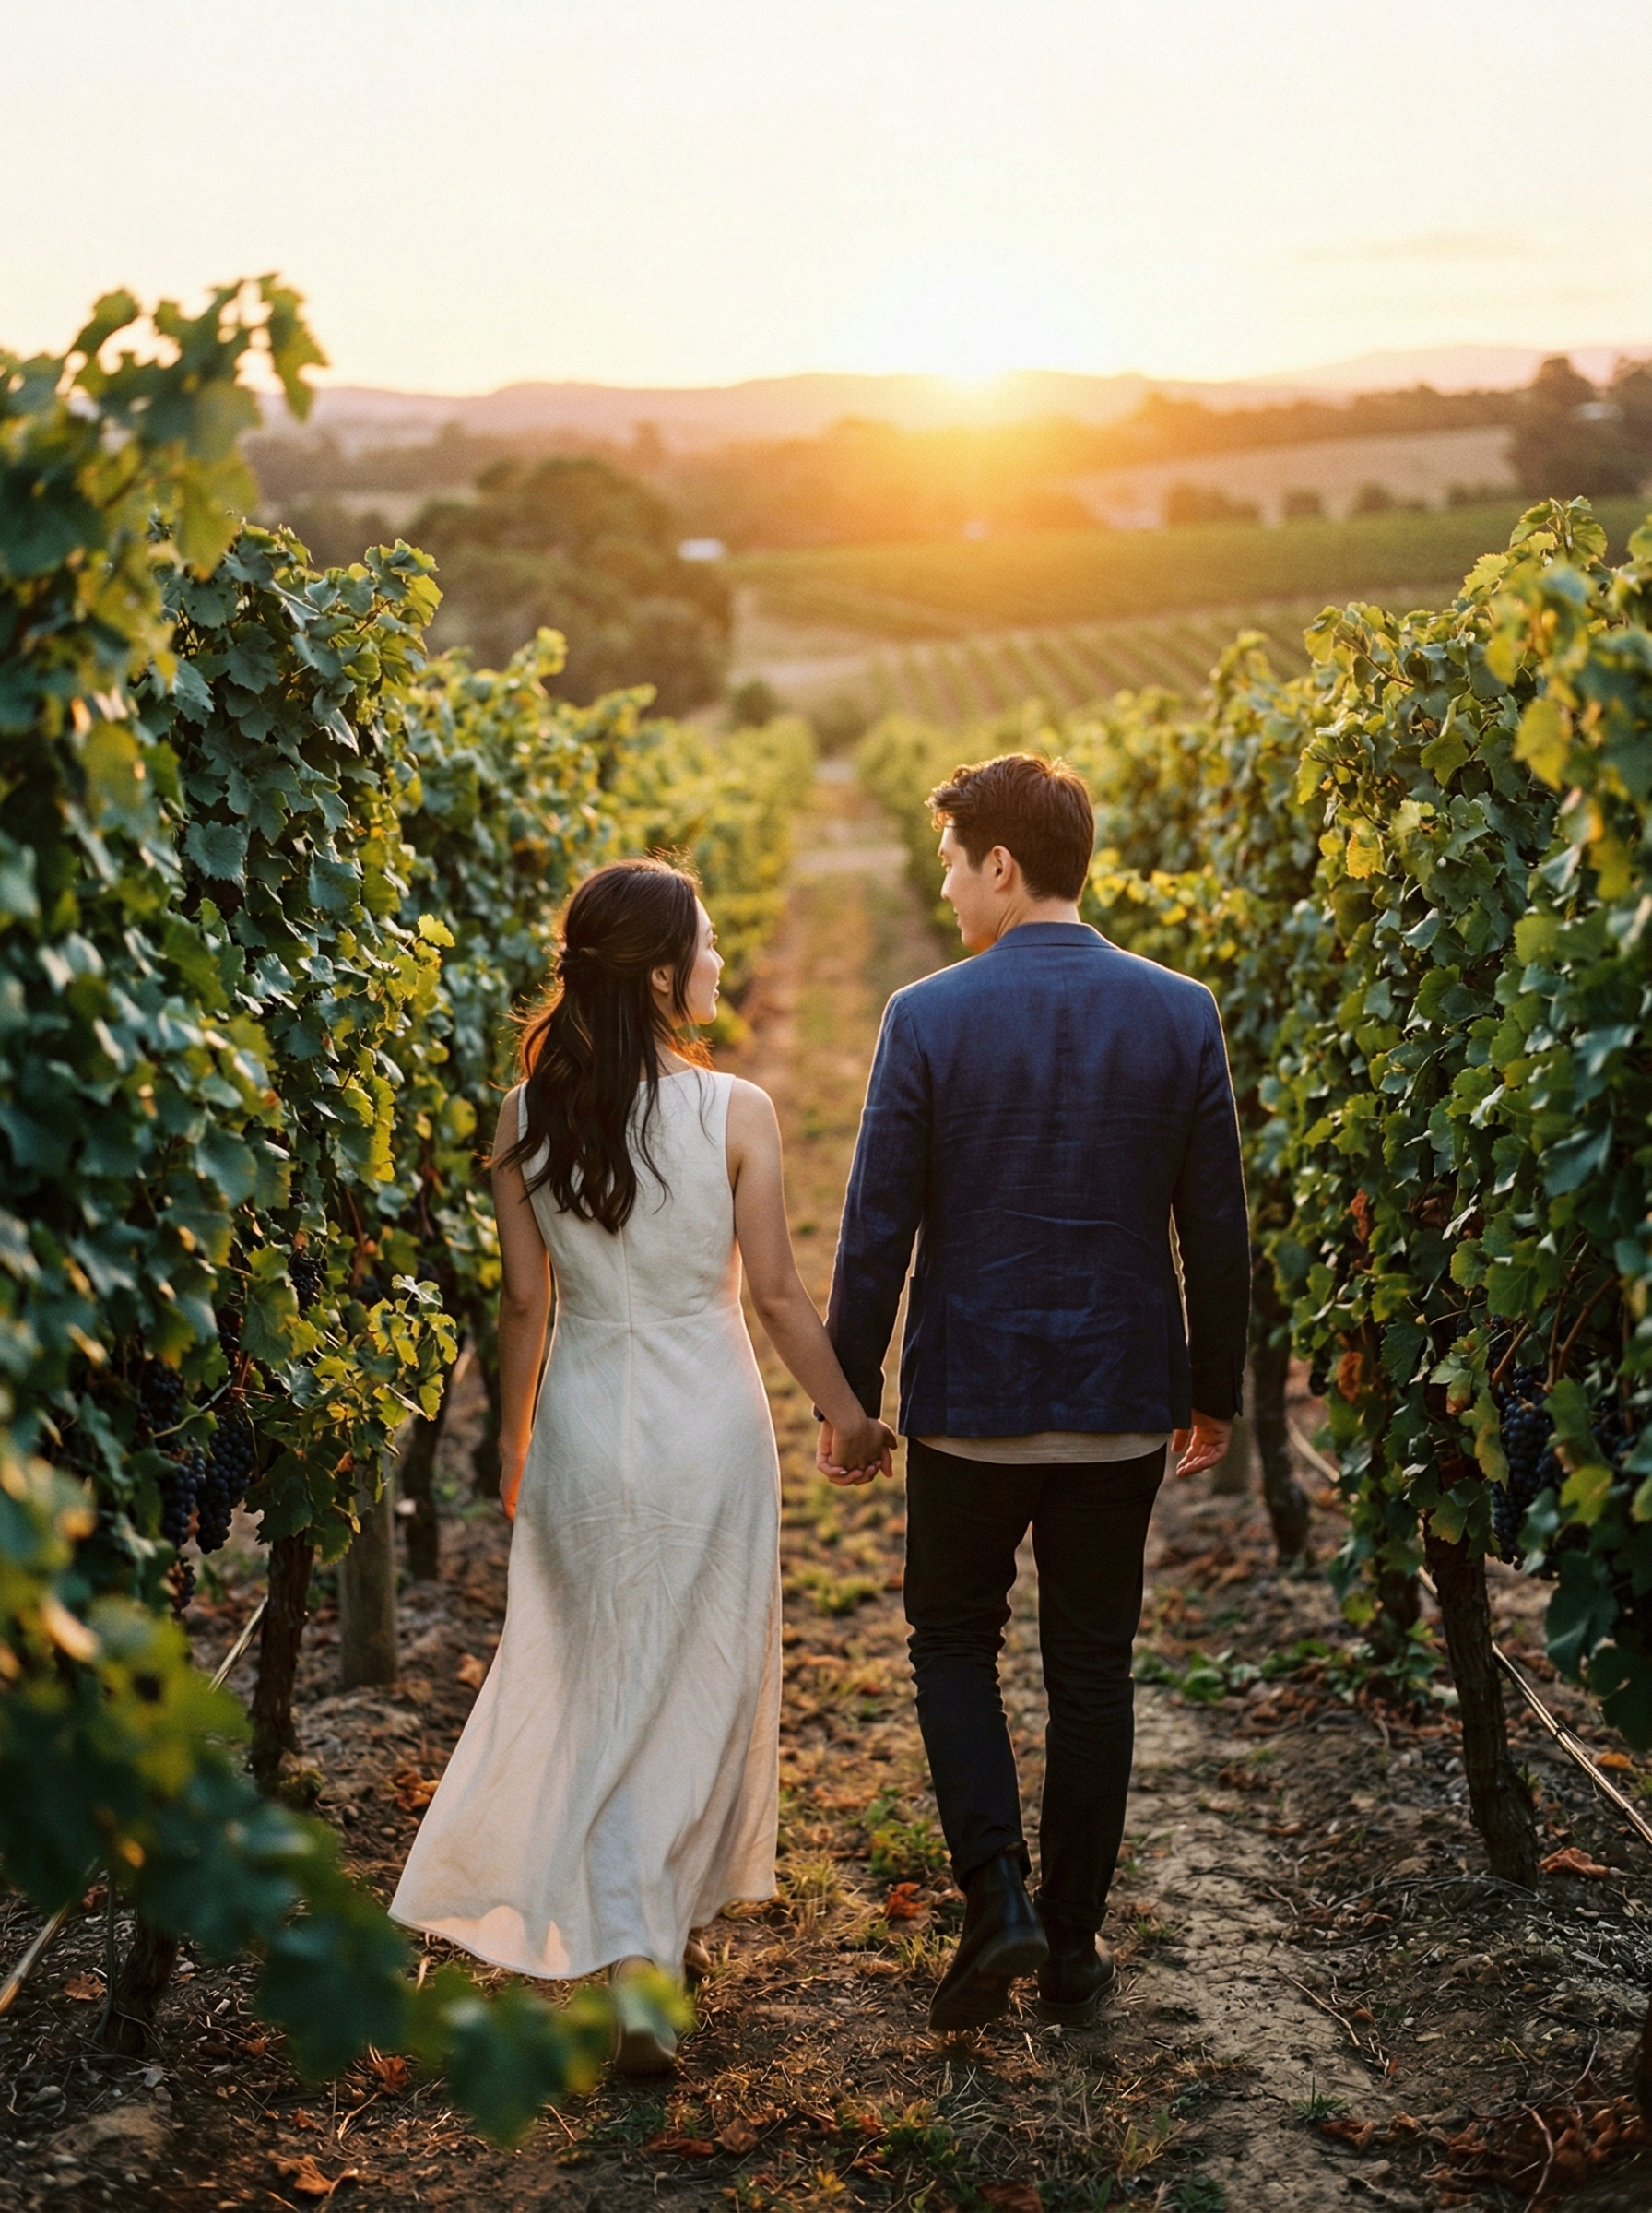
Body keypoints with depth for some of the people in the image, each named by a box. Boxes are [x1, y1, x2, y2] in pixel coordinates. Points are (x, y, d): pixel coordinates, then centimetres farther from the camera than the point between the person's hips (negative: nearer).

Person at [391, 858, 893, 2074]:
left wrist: (513, 1439, 14)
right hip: (707, 1419, -3)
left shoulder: (529, 1114, -5)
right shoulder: (734, 1113, -14)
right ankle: (672, 1919, 30)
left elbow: (525, 1300, 0)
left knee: (600, 1686, 13)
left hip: (584, 1415, 3)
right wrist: (852, 1415, 5)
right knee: (700, 1681, 16)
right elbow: (777, 1295, -10)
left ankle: (625, 1953, 3)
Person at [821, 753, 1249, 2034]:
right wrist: (1217, 1392, 13)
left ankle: (997, 1897, 1)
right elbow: (1218, 1230, 2)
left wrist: (847, 1395, 3)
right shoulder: (1182, 1016, -2)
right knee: (1093, 1671, 13)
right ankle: (1073, 1949, 22)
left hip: (969, 1397, -2)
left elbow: (878, 1230, -8)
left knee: (954, 1644, 17)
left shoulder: (930, 1018, -10)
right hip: (1124, 1399, 3)